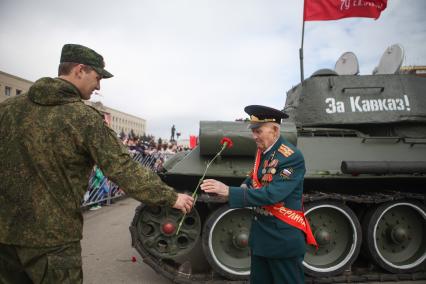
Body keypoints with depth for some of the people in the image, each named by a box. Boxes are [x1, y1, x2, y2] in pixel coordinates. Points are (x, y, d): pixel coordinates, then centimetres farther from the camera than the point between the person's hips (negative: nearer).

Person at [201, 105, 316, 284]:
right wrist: (245, 185, -2)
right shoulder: (262, 150, 2)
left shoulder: (292, 157, -21)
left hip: (283, 238, -7)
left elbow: (271, 194, -29)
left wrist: (229, 191, -32)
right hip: (259, 234, 8)